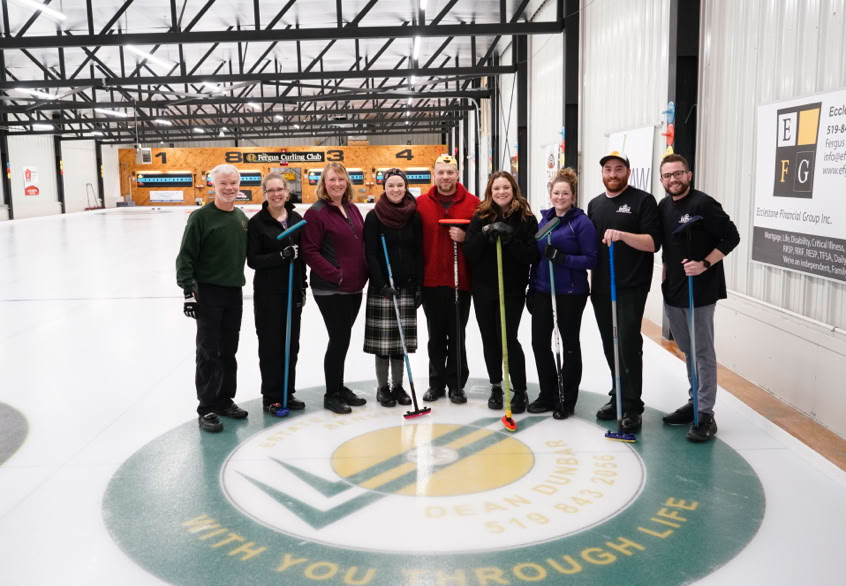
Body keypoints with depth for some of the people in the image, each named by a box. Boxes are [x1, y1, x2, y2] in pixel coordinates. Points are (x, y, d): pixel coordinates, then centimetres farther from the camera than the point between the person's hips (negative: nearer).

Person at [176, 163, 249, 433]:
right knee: (209, 352, -2)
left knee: (229, 352, 12)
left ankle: (224, 400, 25)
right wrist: (189, 289, -16)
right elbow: (186, 256, -12)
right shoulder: (201, 217, -10)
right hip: (208, 292, -6)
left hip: (234, 292, 6)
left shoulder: (242, 218, 9)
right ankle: (207, 409, 6)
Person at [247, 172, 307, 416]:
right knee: (271, 344, 2)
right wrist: (281, 255, -24)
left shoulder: (296, 219, 6)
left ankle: (287, 393, 23)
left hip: (292, 290, 5)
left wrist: (302, 286, 6)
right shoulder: (257, 222, -8)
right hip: (268, 292, -5)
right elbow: (253, 260, -11)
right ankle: (271, 397, 13)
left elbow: (302, 256, 11)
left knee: (291, 343, 10)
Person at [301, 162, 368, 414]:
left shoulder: (352, 209, 11)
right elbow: (310, 252, -15)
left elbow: (362, 244, 18)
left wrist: (364, 272, 8)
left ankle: (339, 387, 29)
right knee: (339, 339, -3)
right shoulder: (316, 213, -10)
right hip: (330, 289, -7)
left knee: (343, 338, 15)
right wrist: (336, 275, -18)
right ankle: (331, 395, 12)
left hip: (355, 287, 7)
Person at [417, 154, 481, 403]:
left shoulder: (472, 203, 0)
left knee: (457, 335, 6)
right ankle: (436, 382, 23)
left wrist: (465, 237, -16)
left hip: (460, 280, -1)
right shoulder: (421, 203, 3)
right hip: (431, 280, 1)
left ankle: (456, 384, 19)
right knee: (436, 335, 11)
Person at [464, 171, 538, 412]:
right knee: (490, 339, 10)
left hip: (512, 289, -3)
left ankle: (520, 391, 8)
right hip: (483, 288, 3)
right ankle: (496, 387, 27)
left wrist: (510, 240, -23)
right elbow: (469, 252, -4)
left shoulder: (526, 219, -4)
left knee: (508, 338, -7)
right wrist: (485, 234, -19)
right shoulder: (480, 217, 2)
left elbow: (532, 255, -11)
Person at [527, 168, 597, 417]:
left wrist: (562, 258, -25)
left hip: (570, 293, -6)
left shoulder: (582, 222, -9)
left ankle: (567, 400, 19)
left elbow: (591, 260, -13)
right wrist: (531, 288, 12)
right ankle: (548, 395, 23)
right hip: (542, 291, 6)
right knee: (539, 342, 7)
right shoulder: (545, 219, 9)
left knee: (569, 344, 7)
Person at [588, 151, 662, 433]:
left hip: (631, 287, -6)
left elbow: (653, 243, -12)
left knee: (628, 344, -9)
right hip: (601, 287, 6)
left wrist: (623, 235, -27)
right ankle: (618, 397, 23)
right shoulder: (595, 204, 15)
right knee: (611, 346, 10)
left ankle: (632, 407, -1)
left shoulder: (643, 200, -4)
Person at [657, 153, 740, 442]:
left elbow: (731, 237, -12)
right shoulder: (663, 207, 10)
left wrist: (704, 264, -20)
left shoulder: (703, 204, -12)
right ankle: (695, 402, 27)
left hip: (700, 291, -7)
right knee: (688, 350, 15)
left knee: (702, 352, -3)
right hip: (672, 291, 7)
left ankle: (705, 414, 3)